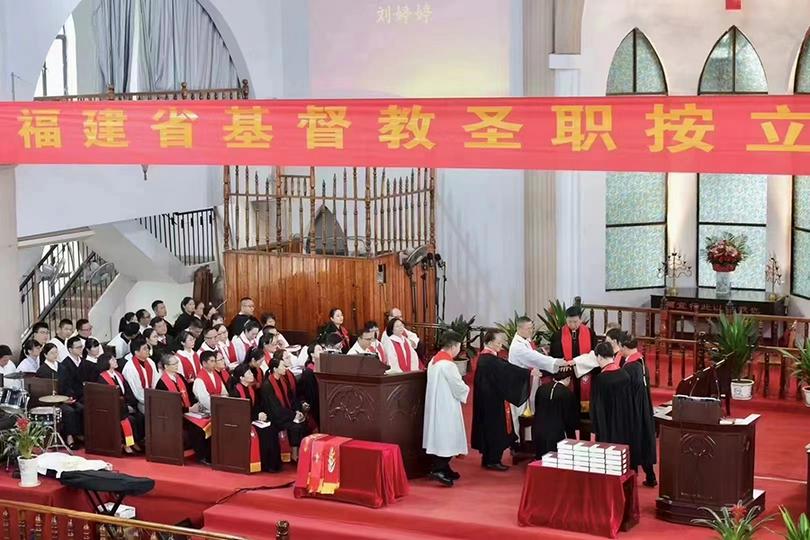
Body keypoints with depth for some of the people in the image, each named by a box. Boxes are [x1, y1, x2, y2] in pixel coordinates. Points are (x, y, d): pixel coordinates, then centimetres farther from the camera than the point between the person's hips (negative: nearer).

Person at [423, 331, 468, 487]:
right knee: (447, 438, -5)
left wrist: (462, 388, 12)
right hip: (446, 406, -10)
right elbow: (458, 387, -15)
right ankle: (439, 470, -8)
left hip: (436, 404, 10)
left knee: (440, 437, 14)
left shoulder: (434, 360, 8)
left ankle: (443, 469, 21)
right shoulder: (448, 364, -21)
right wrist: (467, 389, 6)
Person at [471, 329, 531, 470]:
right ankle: (492, 460, 5)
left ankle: (488, 458, 21)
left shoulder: (485, 357, 11)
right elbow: (508, 370, -27)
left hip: (488, 399, 10)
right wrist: (528, 373, -27)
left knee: (490, 427, 15)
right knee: (495, 428, -2)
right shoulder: (490, 360, -21)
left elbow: (505, 368, 10)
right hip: (492, 400, -10)